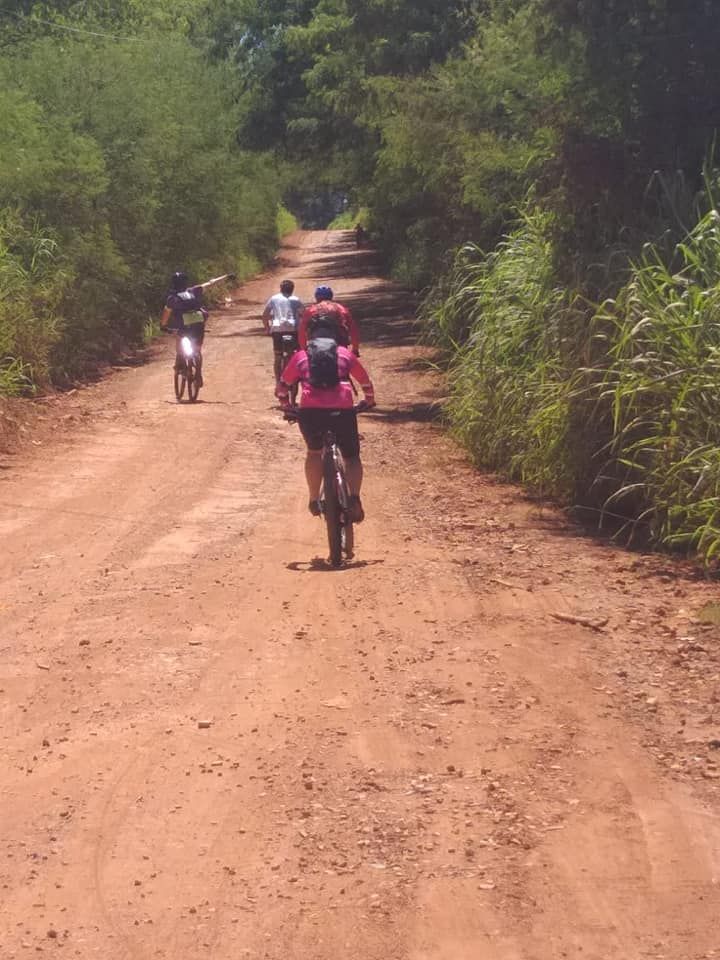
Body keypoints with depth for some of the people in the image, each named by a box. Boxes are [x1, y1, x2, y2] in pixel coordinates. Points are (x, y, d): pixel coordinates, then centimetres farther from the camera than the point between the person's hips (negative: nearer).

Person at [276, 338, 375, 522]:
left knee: (314, 452, 27)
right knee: (351, 457, 16)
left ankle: (314, 501, 26)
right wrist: (369, 402, 51)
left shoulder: (300, 356, 24)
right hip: (342, 410, 0)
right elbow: (365, 382, 33)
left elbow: (282, 386, 28)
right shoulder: (345, 353, 25)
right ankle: (354, 497, -8)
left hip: (310, 410, 0)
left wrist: (286, 406, 46)